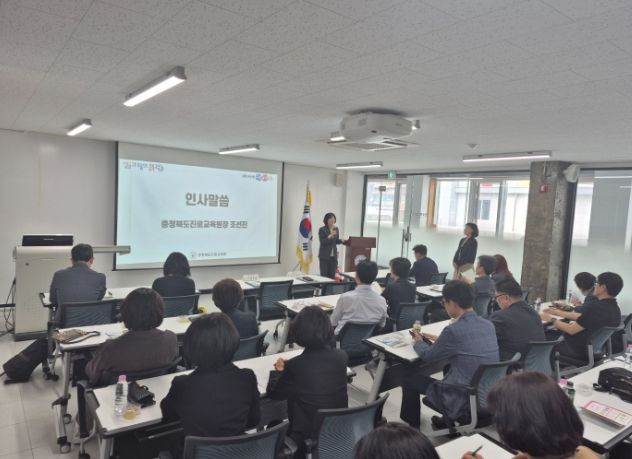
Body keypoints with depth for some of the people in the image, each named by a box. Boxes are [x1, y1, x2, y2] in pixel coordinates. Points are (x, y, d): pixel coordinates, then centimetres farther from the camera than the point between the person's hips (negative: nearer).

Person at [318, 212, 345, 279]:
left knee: (332, 275, 5)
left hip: (333, 255, 5)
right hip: (324, 256, -5)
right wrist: (330, 236, -24)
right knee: (324, 275, -3)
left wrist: (342, 241, -3)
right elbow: (322, 242, -15)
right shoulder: (322, 229, -7)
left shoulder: (336, 229, 9)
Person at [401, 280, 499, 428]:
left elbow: (428, 355, -7)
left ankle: (411, 427, 29)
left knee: (409, 378, 9)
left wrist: (418, 342, 13)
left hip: (464, 399, -7)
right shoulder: (488, 325, -2)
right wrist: (439, 340, 20)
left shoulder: (454, 330, -24)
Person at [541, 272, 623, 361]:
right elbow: (582, 317, 11)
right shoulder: (614, 308, 1)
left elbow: (571, 330, -23)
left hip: (581, 351, -8)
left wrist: (551, 319, -8)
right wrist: (556, 312, 16)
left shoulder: (596, 307, -30)